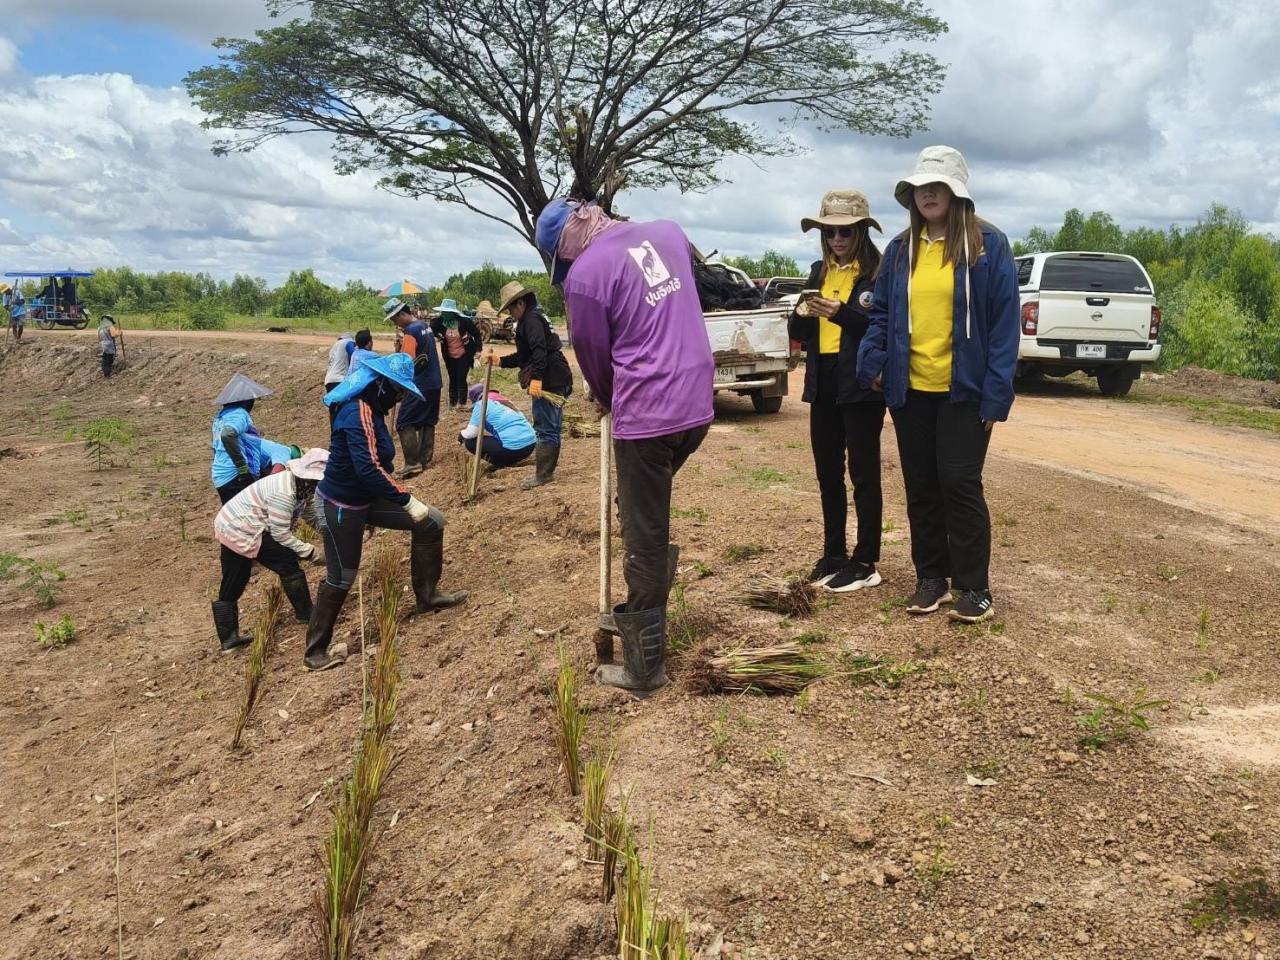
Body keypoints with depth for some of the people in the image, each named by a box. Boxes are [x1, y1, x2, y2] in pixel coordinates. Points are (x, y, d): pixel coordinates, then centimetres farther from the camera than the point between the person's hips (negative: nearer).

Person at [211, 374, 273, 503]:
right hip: (235, 478, -10)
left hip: (221, 477, 10)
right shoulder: (239, 413, -10)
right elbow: (227, 435, -30)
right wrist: (243, 469, -24)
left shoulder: (221, 416, 18)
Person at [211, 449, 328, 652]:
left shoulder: (300, 484, 0)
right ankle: (305, 614, 5)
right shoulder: (283, 493, -28)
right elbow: (281, 534, -23)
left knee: (231, 586, 12)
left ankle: (228, 638, 19)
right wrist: (311, 552, -16)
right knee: (287, 562, -6)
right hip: (241, 530, -10)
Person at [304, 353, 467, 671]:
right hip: (343, 506, -9)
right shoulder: (359, 413, -26)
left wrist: (399, 496, 25)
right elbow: (368, 468, -37)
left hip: (366, 497, 9)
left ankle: (427, 595, 18)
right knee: (340, 579, 2)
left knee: (431, 522, 5)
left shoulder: (370, 409, 4)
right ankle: (315, 652, 18)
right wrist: (407, 500, -33)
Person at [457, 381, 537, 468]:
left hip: (513, 449, -8)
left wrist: (461, 435, 22)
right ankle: (513, 460, 14)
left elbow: (471, 433, 0)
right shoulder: (503, 401, 24)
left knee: (470, 442, 6)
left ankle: (503, 463, 1)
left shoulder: (482, 403, 2)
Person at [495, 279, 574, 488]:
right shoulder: (534, 318, 24)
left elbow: (539, 350, -24)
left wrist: (536, 378, -30)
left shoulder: (532, 319, -9)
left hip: (548, 382, -11)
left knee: (545, 429, -7)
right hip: (555, 382, 11)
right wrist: (500, 361, 26)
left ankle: (543, 474, -4)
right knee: (550, 428, 15)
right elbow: (524, 356, 30)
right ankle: (547, 470, 23)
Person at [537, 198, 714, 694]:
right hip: (697, 404, 7)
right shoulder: (666, 231, 10)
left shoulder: (584, 273, -10)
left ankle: (644, 668, 13)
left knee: (644, 541, 3)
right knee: (651, 521, 26)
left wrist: (607, 399, 22)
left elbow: (593, 353, 1)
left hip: (646, 414, -7)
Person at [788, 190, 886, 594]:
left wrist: (842, 313, -26)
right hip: (823, 384, 7)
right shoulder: (819, 271, 12)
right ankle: (833, 553, 24)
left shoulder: (879, 271, -7)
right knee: (827, 471, 12)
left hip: (861, 385, -6)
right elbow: (798, 333, 11)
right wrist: (802, 314, -10)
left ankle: (866, 562, 8)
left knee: (863, 473, 1)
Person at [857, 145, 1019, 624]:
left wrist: (995, 394, -14)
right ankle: (931, 578, 23)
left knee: (959, 483, -5)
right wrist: (872, 362, -8)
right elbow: (882, 313, 11)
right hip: (910, 390, 5)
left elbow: (1004, 322, -8)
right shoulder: (900, 249, 10)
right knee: (921, 487, 11)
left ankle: (973, 587, 7)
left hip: (962, 391, -5)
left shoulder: (988, 245, -5)